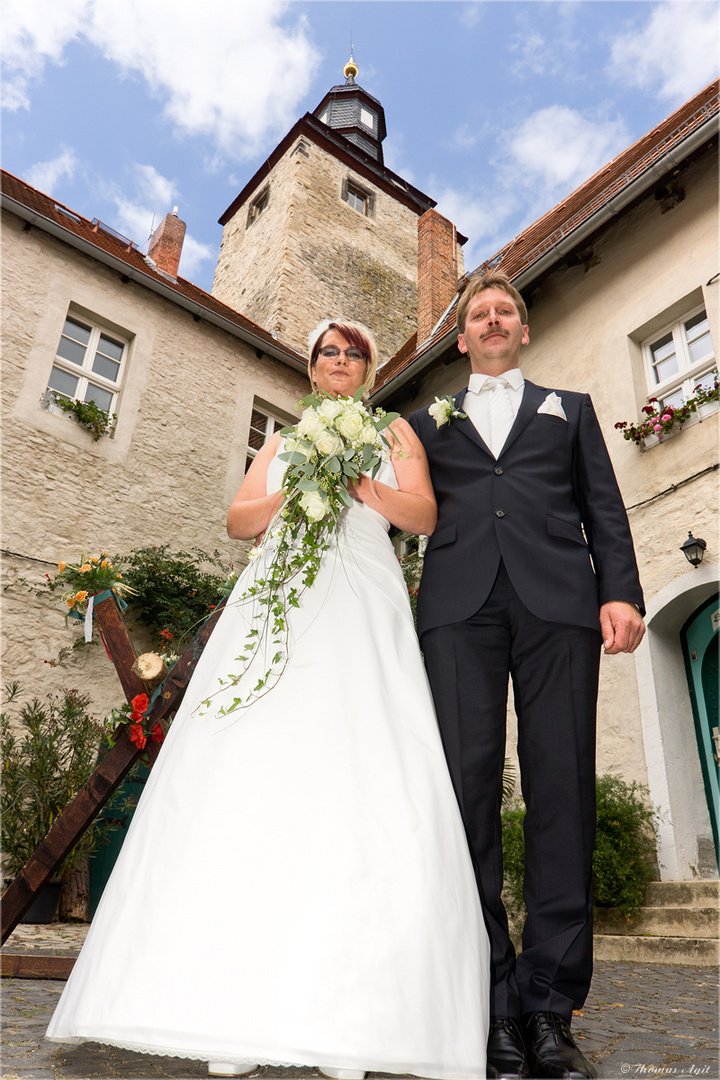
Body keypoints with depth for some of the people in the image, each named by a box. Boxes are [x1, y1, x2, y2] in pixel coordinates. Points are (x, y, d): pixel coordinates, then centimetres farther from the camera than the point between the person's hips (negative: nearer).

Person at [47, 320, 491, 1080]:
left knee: (358, 779, -16)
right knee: (252, 769, -12)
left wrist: (356, 480, -7)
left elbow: (424, 514, 7)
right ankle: (235, 1016, -8)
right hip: (278, 602, 2)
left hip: (360, 609, -2)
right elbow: (238, 521, 15)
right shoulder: (284, 438, 27)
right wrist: (292, 493, -4)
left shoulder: (392, 432, 21)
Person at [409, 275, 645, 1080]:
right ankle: (492, 1002, 1)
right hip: (459, 603, 0)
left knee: (561, 786, -6)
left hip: (558, 599, 0)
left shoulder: (569, 408, 26)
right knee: (465, 781, -9)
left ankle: (548, 1005, 3)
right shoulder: (429, 422, 27)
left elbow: (603, 507, 15)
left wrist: (621, 590, 0)